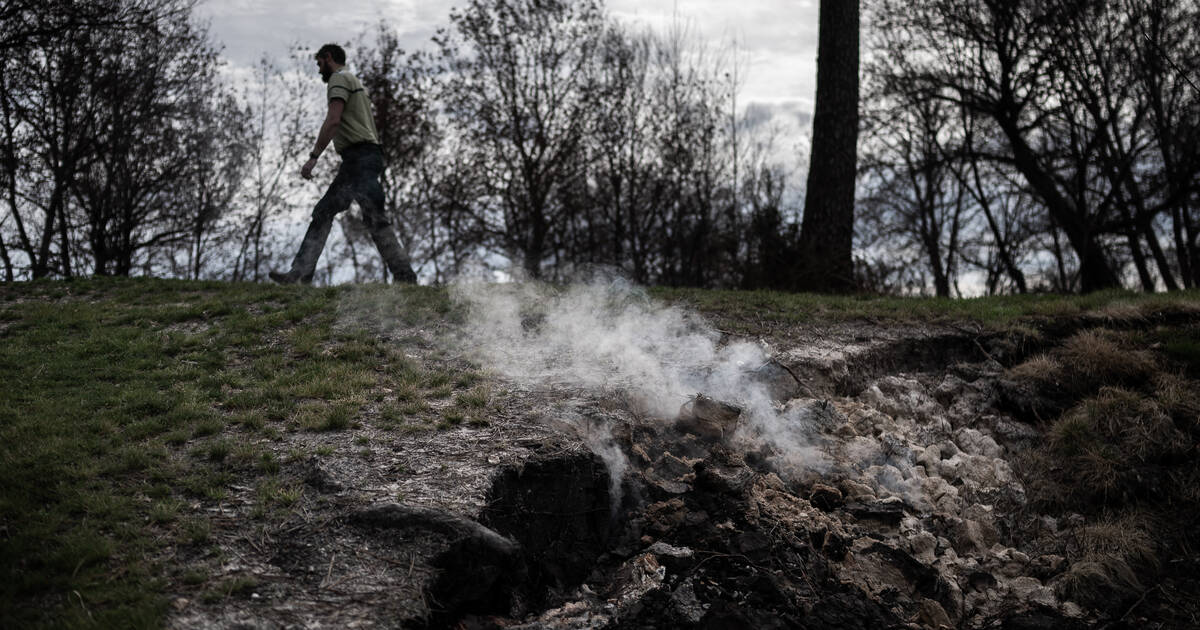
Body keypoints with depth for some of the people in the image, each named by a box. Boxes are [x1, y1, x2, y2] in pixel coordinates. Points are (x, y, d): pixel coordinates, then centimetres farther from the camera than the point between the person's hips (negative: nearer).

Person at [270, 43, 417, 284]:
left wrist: (313, 157, -16)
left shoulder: (339, 78, -1)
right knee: (324, 211, 6)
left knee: (375, 217, -18)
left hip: (360, 156, -10)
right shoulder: (356, 83, 30)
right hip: (357, 161, 10)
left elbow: (333, 120, -15)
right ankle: (300, 274, 2)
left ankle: (405, 277, -23)